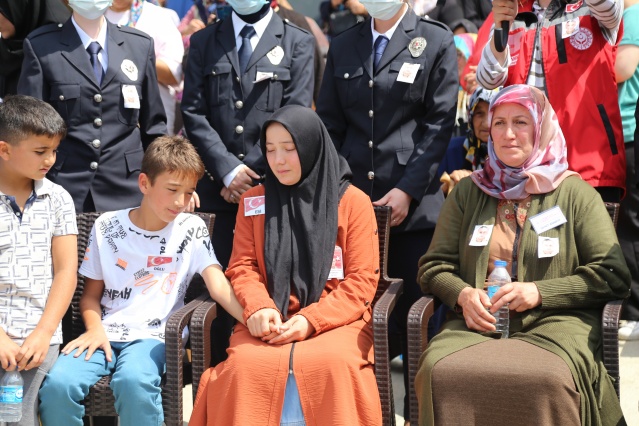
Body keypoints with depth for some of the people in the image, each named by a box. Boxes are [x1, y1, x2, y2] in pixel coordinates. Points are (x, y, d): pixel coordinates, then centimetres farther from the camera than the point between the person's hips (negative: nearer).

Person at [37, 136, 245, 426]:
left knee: (133, 381, -36)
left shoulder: (192, 230, 4)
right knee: (57, 384, -27)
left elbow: (219, 286, -8)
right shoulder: (107, 227, 7)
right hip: (106, 333, 2)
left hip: (153, 336, -2)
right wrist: (95, 329, -8)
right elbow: (91, 293, 13)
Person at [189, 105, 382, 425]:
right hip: (270, 322, 2)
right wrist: (258, 307, -12)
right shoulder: (254, 201, 15)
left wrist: (311, 320, -13)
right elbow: (242, 267, 11)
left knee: (329, 364, -36)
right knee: (247, 365, -32)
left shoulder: (353, 202, 6)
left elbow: (361, 281, 1)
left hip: (334, 321, -2)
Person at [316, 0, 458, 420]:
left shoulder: (436, 42, 3)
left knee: (414, 314, 0)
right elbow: (330, 124, 14)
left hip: (413, 207, -3)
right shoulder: (343, 46, 15)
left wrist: (407, 190, -10)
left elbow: (439, 124, -3)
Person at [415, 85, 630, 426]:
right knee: (440, 371, -33)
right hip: (479, 323, 2)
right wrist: (463, 294, -4)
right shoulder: (468, 192, 19)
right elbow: (433, 266, 19)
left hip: (556, 323, -2)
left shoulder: (575, 193, 10)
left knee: (549, 380, -38)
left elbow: (613, 275, 3)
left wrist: (540, 292, -7)